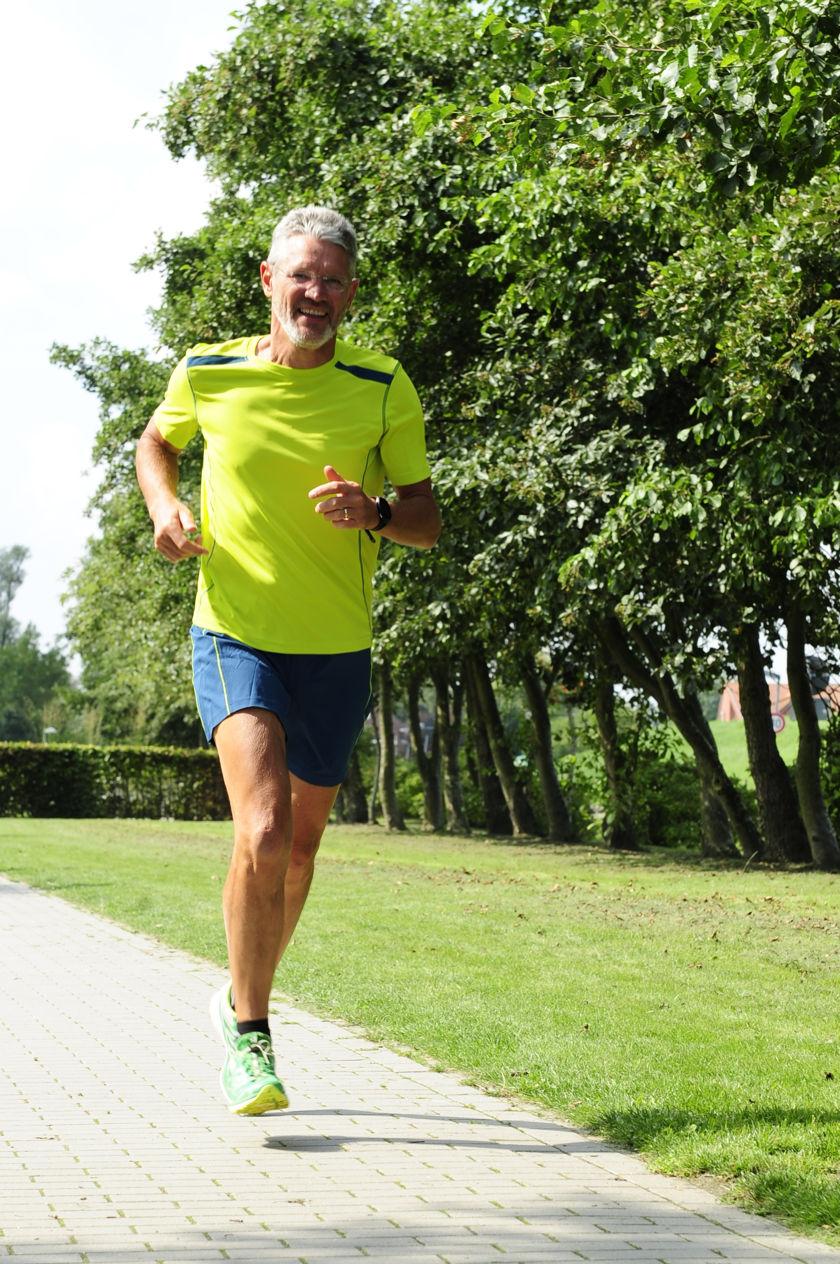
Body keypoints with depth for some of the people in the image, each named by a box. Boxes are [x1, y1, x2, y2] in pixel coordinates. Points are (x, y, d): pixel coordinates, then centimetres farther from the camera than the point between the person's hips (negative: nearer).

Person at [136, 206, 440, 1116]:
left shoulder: (383, 389, -3)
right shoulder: (207, 374, -3)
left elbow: (427, 521, 2)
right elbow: (156, 442, 19)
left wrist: (374, 513, -20)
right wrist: (163, 505, -2)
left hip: (336, 647, 2)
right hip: (236, 632, -2)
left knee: (299, 844, 14)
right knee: (263, 832, -21)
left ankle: (243, 999, 39)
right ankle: (249, 1035, -4)